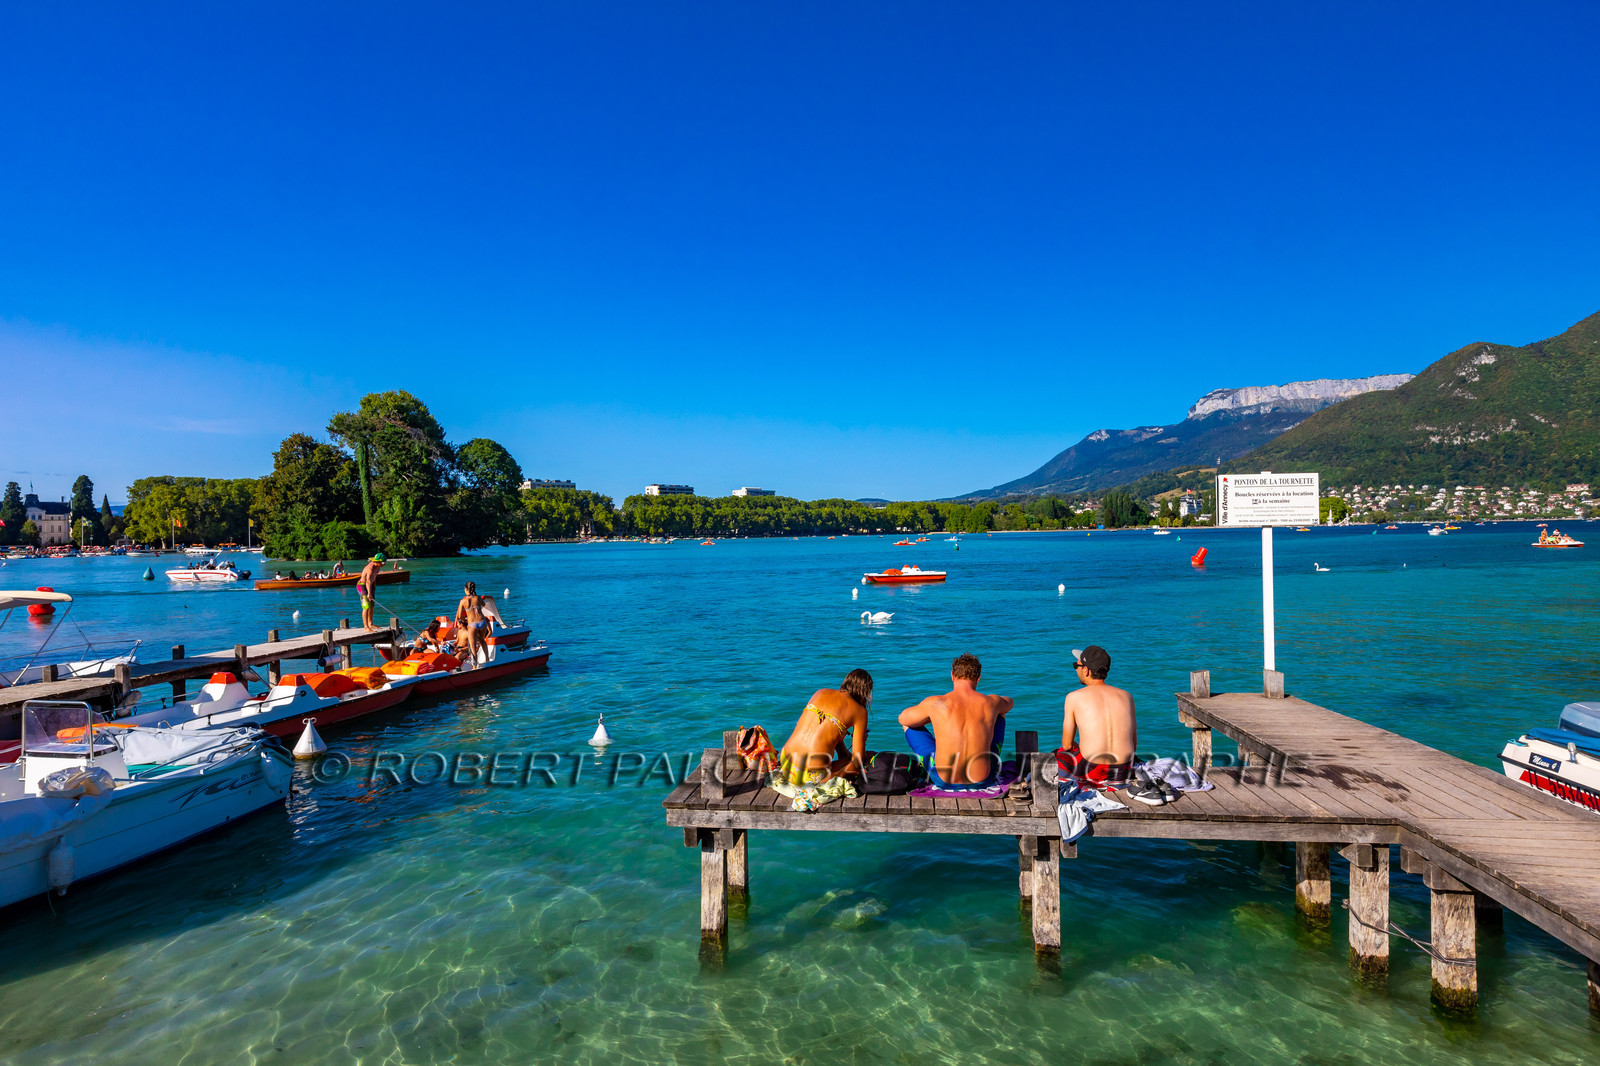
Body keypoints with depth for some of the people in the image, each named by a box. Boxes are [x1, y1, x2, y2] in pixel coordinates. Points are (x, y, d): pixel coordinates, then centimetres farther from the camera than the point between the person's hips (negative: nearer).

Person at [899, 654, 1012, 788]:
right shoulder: (991, 703, -6)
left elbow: (903, 718, 8)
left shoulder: (935, 704, -12)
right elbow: (1009, 702, 21)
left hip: (943, 781, -2)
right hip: (983, 780, 2)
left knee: (909, 722, 19)